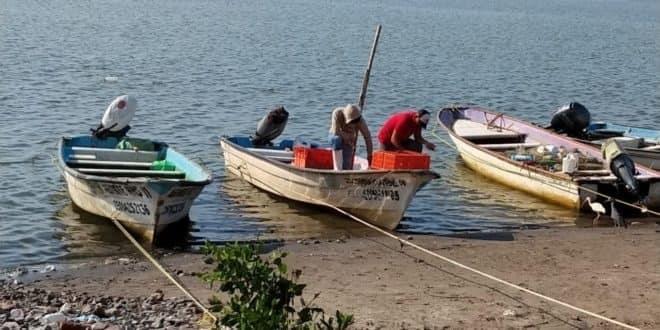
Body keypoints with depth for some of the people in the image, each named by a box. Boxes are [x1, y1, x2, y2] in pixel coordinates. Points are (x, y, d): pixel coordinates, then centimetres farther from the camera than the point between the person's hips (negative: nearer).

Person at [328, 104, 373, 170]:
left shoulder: (360, 120, -24)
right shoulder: (337, 113, -27)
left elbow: (367, 136, -20)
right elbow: (335, 131, -29)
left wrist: (369, 154, -21)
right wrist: (350, 137, -22)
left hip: (348, 143, 1)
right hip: (335, 137, -1)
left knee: (346, 168, -12)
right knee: (337, 139, -37)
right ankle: (337, 169, -33)